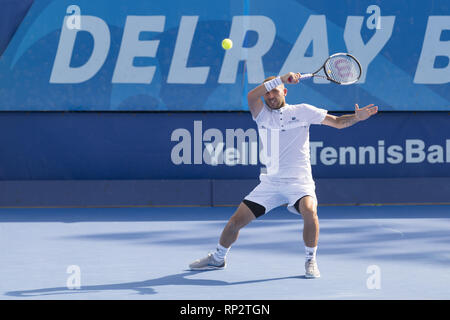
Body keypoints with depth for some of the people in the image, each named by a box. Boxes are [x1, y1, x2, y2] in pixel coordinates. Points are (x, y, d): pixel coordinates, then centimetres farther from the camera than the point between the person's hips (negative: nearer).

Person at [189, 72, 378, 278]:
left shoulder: (302, 111, 4)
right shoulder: (261, 114, 9)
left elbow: (337, 122, 4)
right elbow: (251, 96, -12)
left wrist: (356, 117, -16)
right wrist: (281, 78, -18)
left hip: (299, 182, -3)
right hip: (270, 182, 3)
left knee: (309, 211, -33)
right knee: (236, 220, -1)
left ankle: (311, 261, -13)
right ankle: (218, 258, 24)